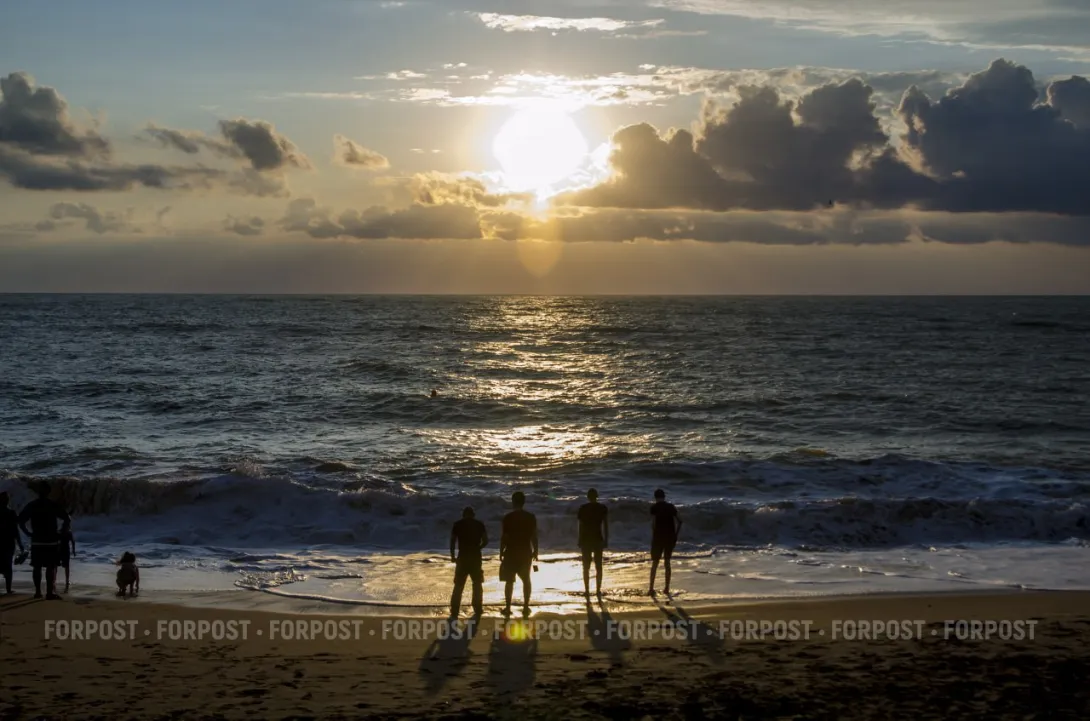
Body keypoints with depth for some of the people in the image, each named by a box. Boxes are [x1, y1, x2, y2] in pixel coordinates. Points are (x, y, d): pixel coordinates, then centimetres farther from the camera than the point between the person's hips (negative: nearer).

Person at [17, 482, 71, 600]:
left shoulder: (31, 506, 3)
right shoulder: (53, 506, -6)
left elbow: (21, 521, 0)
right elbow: (67, 519, -10)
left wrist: (28, 533, 5)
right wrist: (61, 532, 0)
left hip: (36, 541, 3)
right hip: (52, 541, -3)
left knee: (37, 567, 10)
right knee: (51, 567, -1)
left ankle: (38, 591, 11)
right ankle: (50, 592, -9)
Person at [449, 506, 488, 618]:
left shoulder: (457, 525, 1)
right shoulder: (479, 525, 3)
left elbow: (452, 541, -3)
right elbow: (485, 541, -1)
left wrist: (452, 555, 8)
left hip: (462, 557, -1)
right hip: (475, 557, 1)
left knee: (458, 585, 3)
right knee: (477, 584, 15)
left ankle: (454, 611, -3)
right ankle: (477, 609, 14)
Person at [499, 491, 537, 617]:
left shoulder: (508, 518, -10)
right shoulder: (531, 517, -3)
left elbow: (504, 537, -8)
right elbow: (534, 536, 0)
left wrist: (501, 552, 2)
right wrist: (535, 551, 12)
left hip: (511, 552, -2)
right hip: (526, 552, 2)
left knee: (509, 580, 7)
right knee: (526, 580, 13)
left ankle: (508, 608, 5)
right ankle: (526, 607, 13)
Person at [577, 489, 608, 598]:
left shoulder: (583, 508, -5)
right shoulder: (602, 508, -1)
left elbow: (581, 525, -5)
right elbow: (606, 525, -1)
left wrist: (580, 540, 3)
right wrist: (606, 540, 7)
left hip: (586, 539, -1)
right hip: (598, 539, 1)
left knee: (586, 567, 5)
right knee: (598, 566, 8)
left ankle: (587, 590, 3)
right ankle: (598, 590, 5)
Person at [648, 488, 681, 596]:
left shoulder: (654, 507, -4)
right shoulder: (671, 507, 7)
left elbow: (653, 522, -12)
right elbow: (679, 521, 2)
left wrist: (653, 535, -1)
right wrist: (675, 535, 7)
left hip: (658, 537, -3)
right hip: (670, 537, 3)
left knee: (655, 563, 4)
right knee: (667, 562, 13)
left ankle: (651, 589, 0)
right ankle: (667, 588, 14)